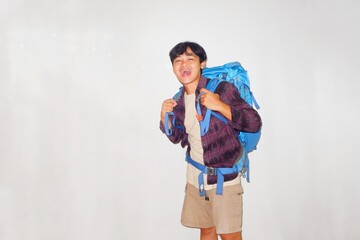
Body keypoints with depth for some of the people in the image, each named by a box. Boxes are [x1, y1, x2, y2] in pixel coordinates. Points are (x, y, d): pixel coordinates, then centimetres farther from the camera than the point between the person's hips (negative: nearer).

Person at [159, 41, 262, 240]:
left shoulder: (221, 89, -15)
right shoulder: (179, 100, 3)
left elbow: (254, 123, -19)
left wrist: (219, 106, -29)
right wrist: (166, 118, -2)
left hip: (224, 178, -5)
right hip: (195, 179, 6)